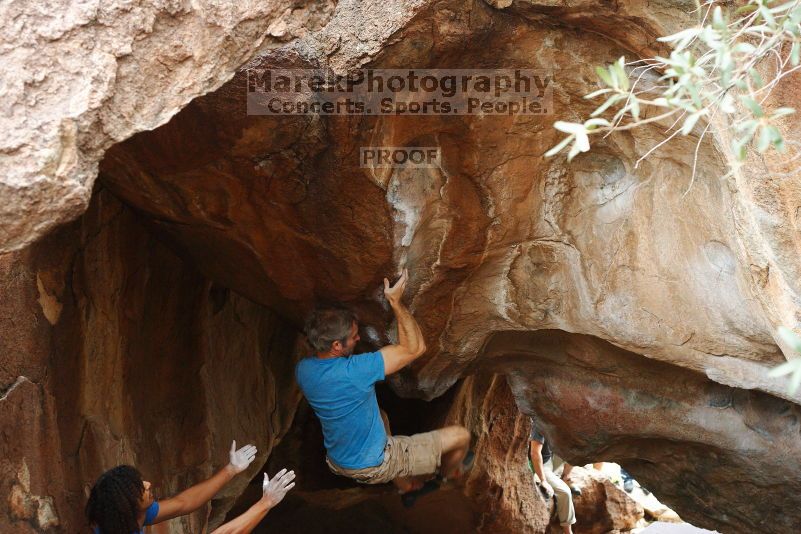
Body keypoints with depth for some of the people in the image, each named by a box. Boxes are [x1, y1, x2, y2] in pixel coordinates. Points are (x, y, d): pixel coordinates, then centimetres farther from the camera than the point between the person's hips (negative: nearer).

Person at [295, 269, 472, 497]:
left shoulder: (302, 369, -13)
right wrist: (396, 302, -26)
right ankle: (449, 472, 39)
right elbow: (414, 348, -28)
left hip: (337, 462, 7)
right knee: (460, 435, 4)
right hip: (374, 467, -7)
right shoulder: (353, 371, -36)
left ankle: (405, 486, 47)